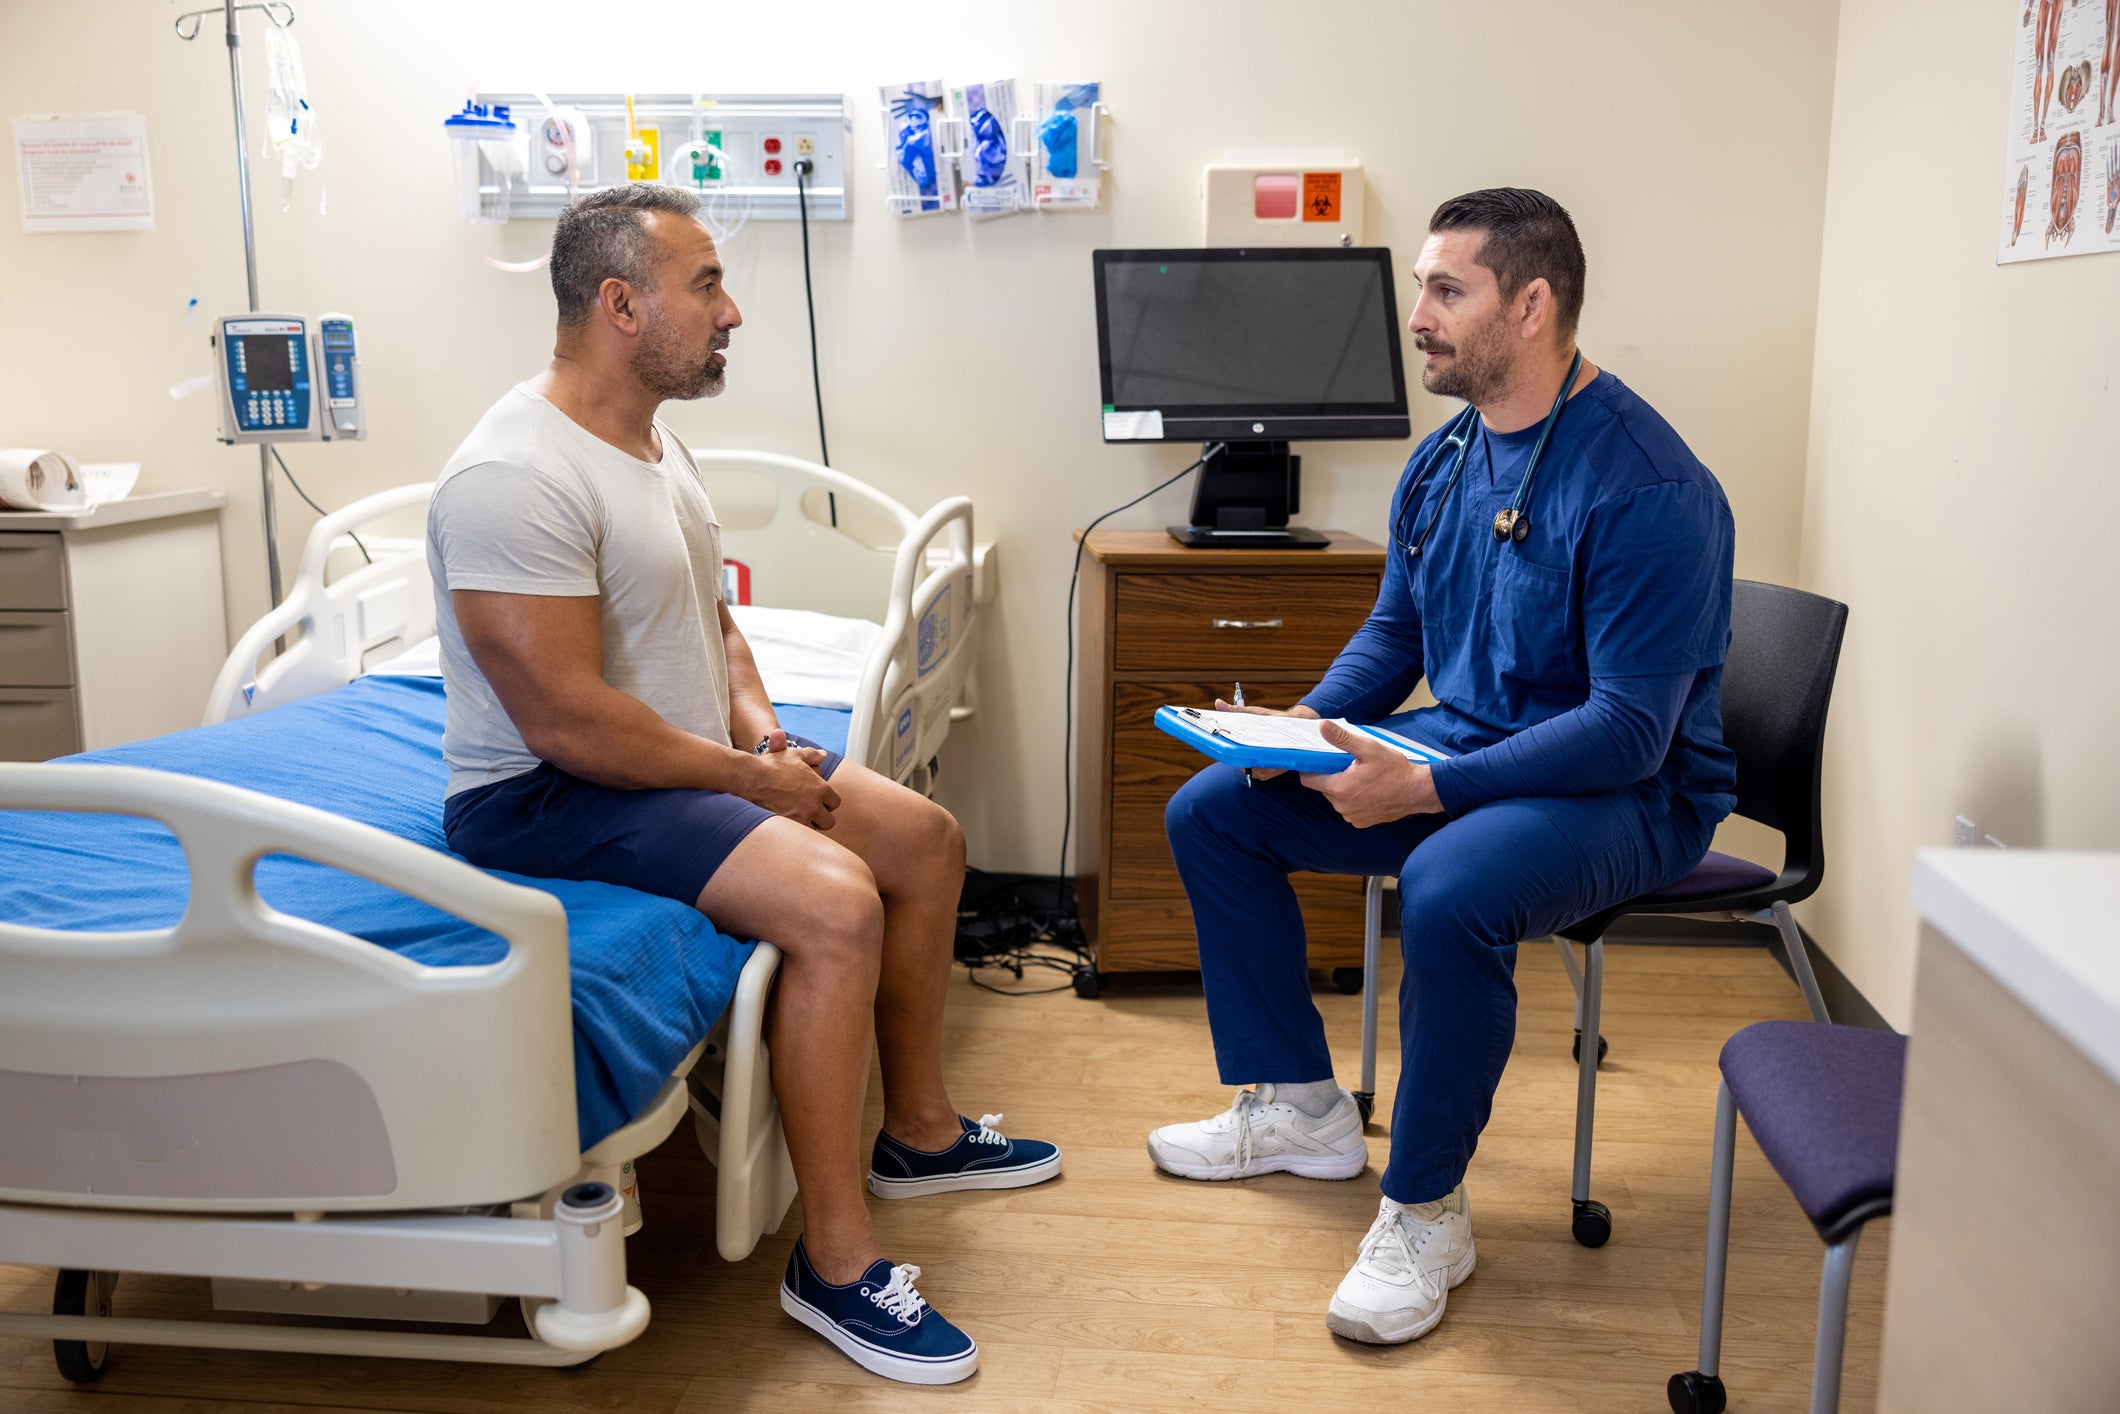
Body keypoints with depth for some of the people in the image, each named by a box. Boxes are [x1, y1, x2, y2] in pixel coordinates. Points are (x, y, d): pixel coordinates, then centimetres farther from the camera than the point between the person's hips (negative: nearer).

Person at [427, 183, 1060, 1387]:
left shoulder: (654, 441, 9)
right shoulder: (516, 476, -23)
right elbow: (566, 721, -27)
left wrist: (763, 732, 0)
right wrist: (748, 778, -18)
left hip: (693, 759, 10)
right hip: (547, 795, -10)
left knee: (928, 840, 9)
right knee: (834, 900, -30)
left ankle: (920, 1130, 25)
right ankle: (837, 1261, -16)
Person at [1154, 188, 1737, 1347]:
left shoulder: (1644, 487, -22)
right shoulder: (1442, 460, 4)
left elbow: (1631, 730, -26)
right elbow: (1395, 629, 15)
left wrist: (1427, 787, -32)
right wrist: (1310, 720, -5)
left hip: (1625, 793, -8)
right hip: (1462, 748, 9)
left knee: (1449, 890, -39)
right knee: (1209, 812, 2)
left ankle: (1426, 1210, -14)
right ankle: (1299, 1107, 14)